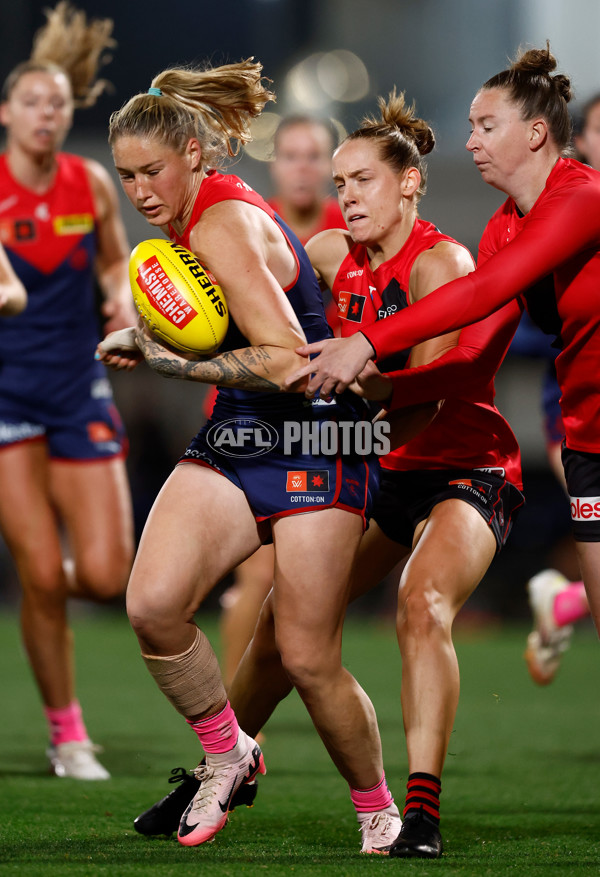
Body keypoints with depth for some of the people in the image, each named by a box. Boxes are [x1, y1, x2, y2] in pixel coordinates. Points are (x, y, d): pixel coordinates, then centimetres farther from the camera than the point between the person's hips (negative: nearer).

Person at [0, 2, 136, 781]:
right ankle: (65, 730, 7)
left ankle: (67, 565, 32)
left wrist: (123, 300, -2)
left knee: (105, 577, -6)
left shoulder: (92, 185, 2)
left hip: (79, 394, 3)